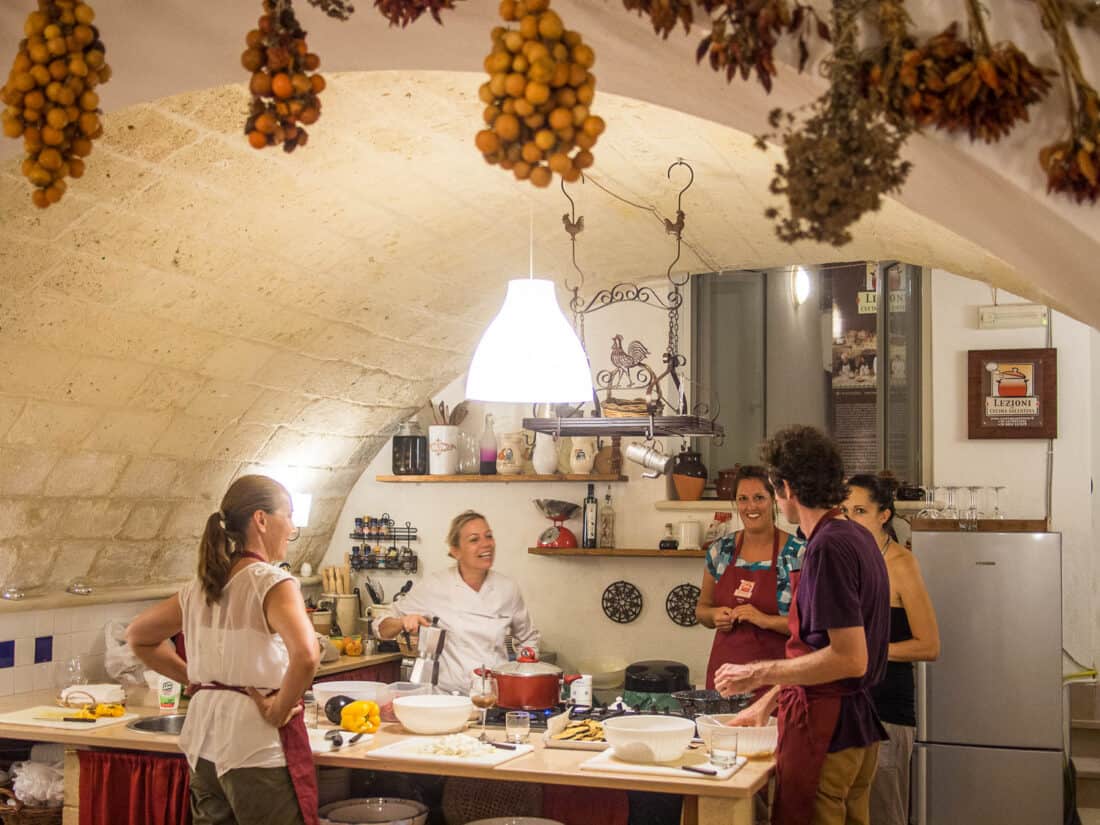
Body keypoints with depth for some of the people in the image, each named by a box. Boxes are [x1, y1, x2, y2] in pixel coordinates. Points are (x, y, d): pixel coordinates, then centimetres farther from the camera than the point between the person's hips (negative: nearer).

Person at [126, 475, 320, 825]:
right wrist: (280, 710, -16)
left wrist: (193, 680, 15)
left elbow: (138, 636, 21)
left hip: (206, 744, 8)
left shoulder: (201, 587, 8)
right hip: (258, 749, -7)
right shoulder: (272, 582, -14)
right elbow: (306, 655, -31)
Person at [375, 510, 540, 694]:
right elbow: (383, 628, 8)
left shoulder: (508, 589, 7)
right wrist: (403, 622, -12)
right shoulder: (434, 586, 0)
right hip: (447, 696, -2)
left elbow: (528, 640, 22)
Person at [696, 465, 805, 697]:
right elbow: (702, 609, 16)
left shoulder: (798, 554, -7)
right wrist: (715, 615, -5)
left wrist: (766, 620, -20)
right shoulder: (720, 551, 6)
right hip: (724, 668, 4)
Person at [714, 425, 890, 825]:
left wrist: (758, 674, -15)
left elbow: (849, 659, -23)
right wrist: (767, 701, 22)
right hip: (857, 724, 10)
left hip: (823, 730, -10)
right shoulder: (857, 537, 11)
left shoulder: (828, 547, -19)